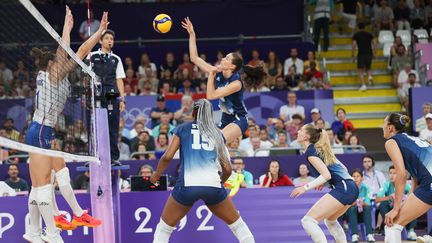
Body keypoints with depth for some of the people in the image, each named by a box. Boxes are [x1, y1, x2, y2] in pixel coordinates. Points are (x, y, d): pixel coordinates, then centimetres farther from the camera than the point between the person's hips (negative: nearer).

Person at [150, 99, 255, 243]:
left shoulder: (183, 129, 13)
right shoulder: (217, 133, 19)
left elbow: (167, 157, 2)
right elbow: (227, 169, 14)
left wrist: (156, 175, 19)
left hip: (187, 184, -2)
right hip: (213, 185, 2)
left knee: (164, 228, 16)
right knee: (238, 225, 21)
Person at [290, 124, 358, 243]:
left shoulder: (310, 151, -5)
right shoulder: (319, 149, 22)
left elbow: (326, 175, -15)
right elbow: (342, 168, 24)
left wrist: (306, 187, -14)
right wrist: (322, 182, 26)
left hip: (342, 189, -10)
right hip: (351, 188, 10)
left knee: (308, 221, -12)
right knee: (330, 220, 32)